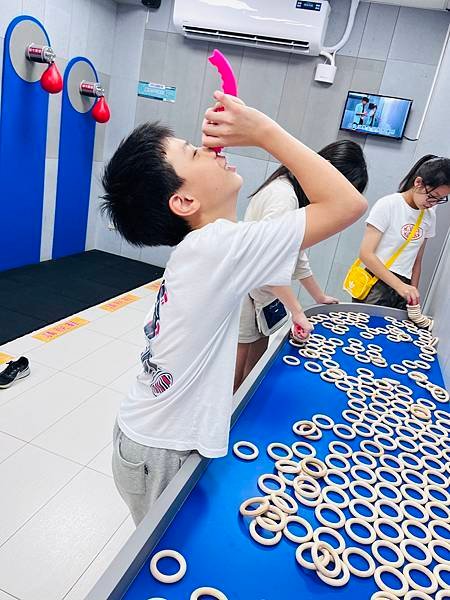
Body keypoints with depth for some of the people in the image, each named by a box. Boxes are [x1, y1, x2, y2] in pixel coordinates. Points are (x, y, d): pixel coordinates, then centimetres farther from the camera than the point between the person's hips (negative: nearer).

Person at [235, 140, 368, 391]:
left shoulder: (300, 197, 13)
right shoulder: (282, 194, -20)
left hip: (264, 295, 10)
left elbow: (297, 255, 18)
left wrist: (320, 297, 21)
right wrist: (297, 311, -27)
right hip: (244, 292, -10)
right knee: (234, 378, 0)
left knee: (253, 372, 16)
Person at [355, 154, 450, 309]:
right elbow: (366, 253, -16)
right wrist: (400, 286, -22)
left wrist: (413, 294, 7)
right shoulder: (388, 205, -8)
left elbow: (416, 261, 15)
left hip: (402, 288, 5)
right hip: (375, 286, -5)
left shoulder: (429, 216, 9)